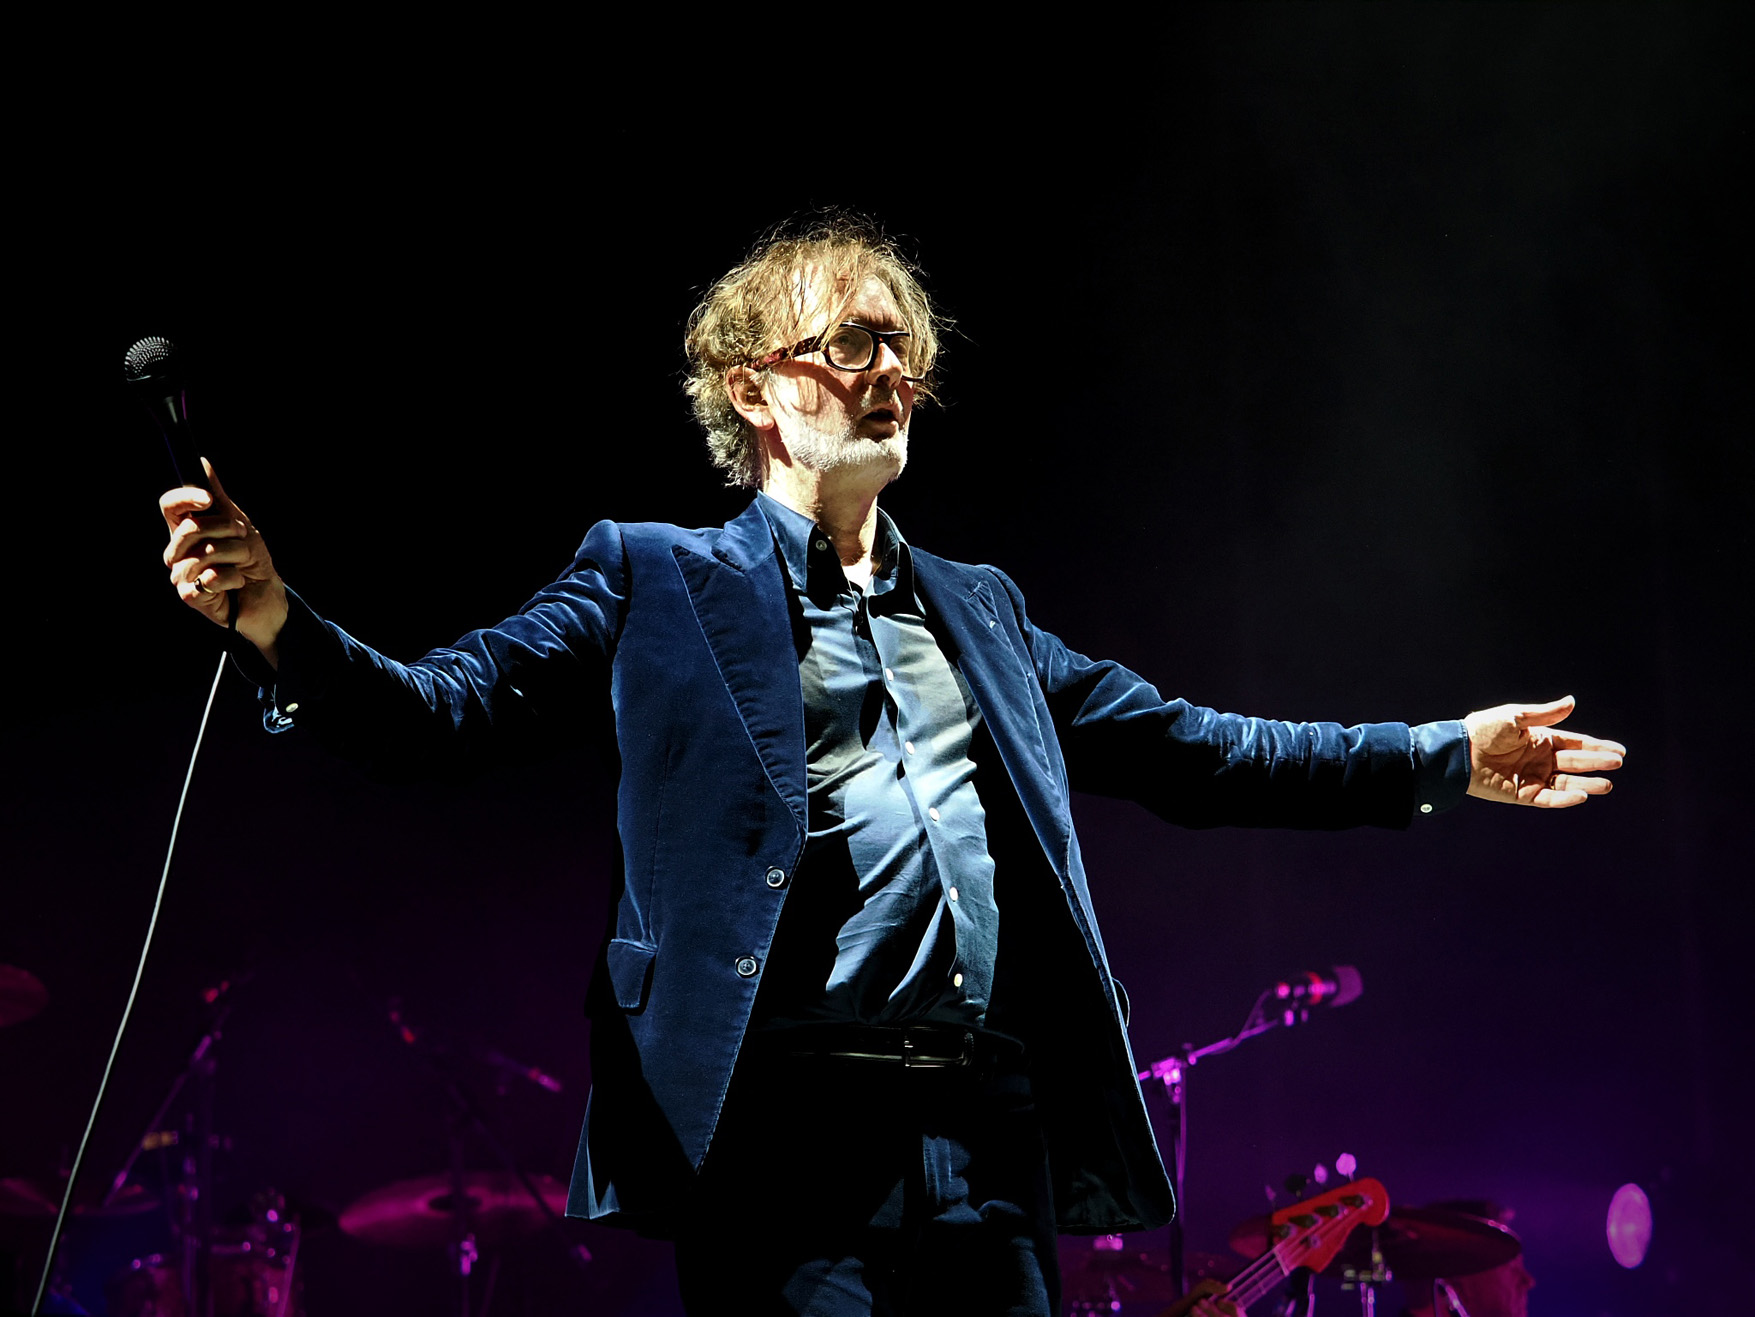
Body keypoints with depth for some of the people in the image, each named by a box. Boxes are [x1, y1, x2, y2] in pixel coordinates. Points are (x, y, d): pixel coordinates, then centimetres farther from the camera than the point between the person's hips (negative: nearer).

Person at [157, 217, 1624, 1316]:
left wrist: (1444, 757, 22)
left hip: (991, 1149, 5)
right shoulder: (655, 581, 9)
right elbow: (444, 705, -2)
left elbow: (1182, 748, 26)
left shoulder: (980, 610, 24)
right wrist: (278, 626, -22)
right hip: (784, 1143, -5)